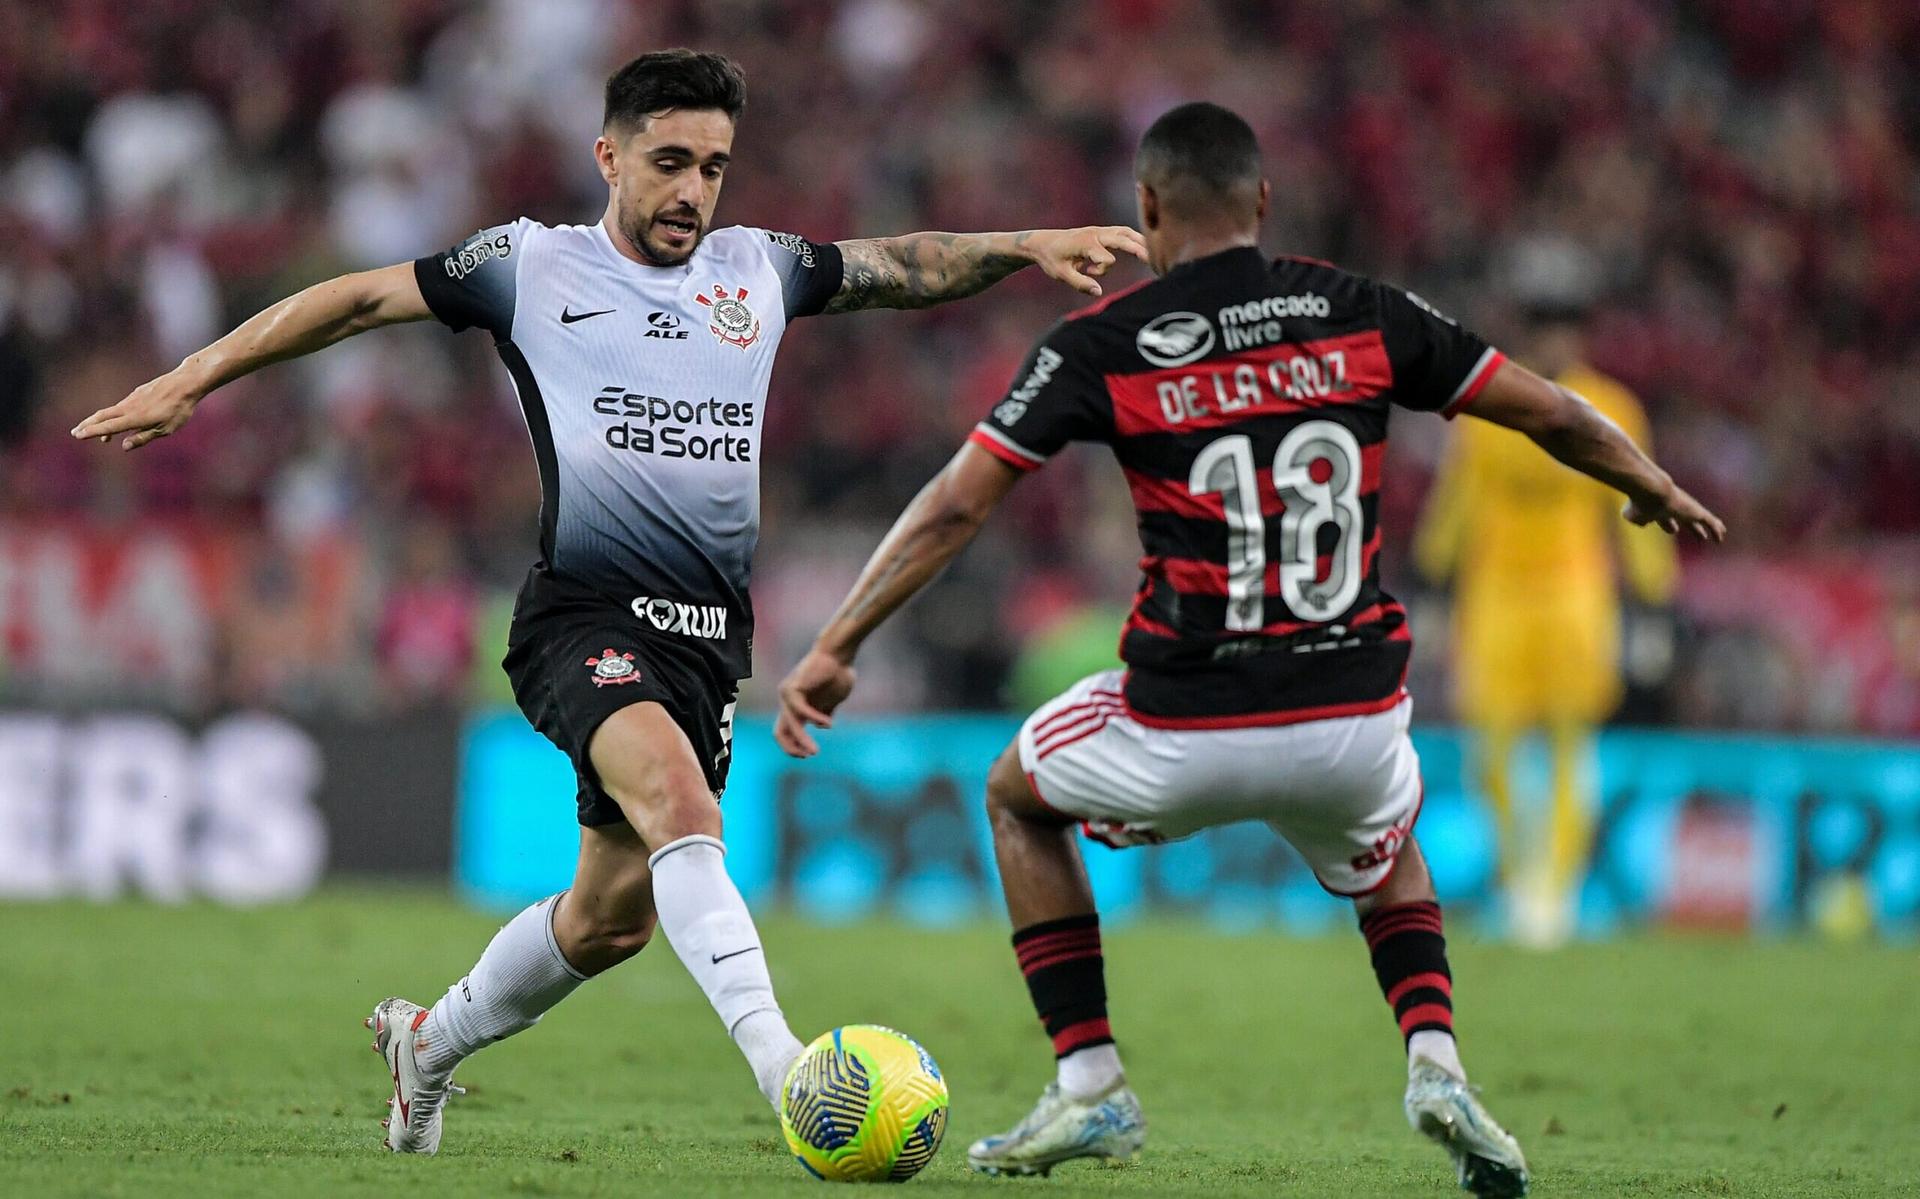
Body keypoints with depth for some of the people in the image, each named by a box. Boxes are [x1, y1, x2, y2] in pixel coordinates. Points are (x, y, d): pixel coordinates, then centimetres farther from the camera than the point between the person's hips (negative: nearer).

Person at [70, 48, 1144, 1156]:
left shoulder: (759, 268, 15)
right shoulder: (532, 267, 4)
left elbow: (911, 268, 23)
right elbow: (361, 299, 8)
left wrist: (1026, 248, 7)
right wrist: (189, 382, 5)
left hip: (711, 632, 5)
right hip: (583, 616, -5)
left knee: (612, 917, 10)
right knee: (677, 800, -32)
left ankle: (429, 1041, 36)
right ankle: (781, 1064, -44)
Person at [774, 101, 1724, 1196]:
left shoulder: (1103, 346, -2)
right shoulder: (1359, 314, 4)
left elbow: (958, 503, -5)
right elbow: (1551, 414, 9)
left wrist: (835, 646, 1)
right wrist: (1654, 487, 29)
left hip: (1187, 735, -2)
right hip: (1356, 722, 2)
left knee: (1019, 798, 29)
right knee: (1386, 858, 37)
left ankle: (1089, 1085, 20)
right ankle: (1437, 1065, 10)